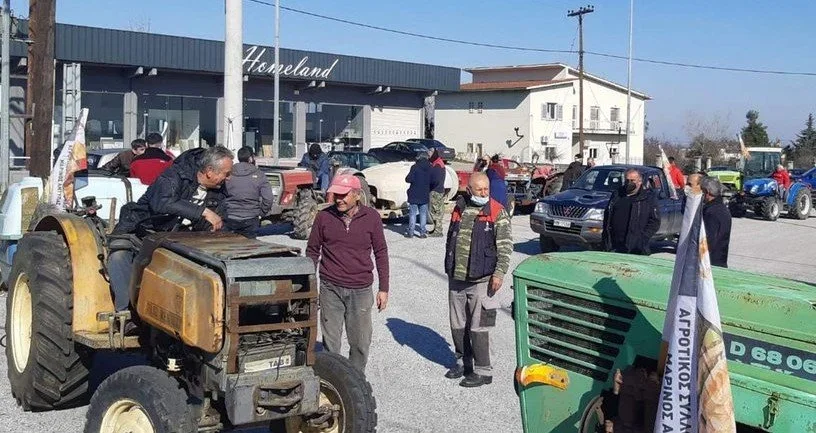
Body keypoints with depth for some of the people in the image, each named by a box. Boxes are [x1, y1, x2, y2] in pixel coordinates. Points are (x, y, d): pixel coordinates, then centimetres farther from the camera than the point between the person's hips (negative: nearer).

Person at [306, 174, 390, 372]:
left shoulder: (371, 217, -2)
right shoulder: (324, 217, -2)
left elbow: (380, 252, 5)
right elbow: (312, 251, 8)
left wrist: (383, 288, 4)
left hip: (361, 290, 0)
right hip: (330, 289, 0)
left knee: (361, 342, 7)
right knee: (330, 342, 6)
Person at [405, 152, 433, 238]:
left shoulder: (415, 167, -11)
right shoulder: (430, 168, 2)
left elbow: (409, 179, -17)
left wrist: (407, 178, 5)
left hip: (414, 195, -3)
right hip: (425, 195, 3)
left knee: (412, 213, 3)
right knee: (423, 213, 9)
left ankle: (410, 232, 4)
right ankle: (423, 232, 7)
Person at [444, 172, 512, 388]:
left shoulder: (497, 212, -7)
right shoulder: (460, 208, 9)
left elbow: (505, 245, -9)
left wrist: (499, 273, -17)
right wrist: (449, 268, 20)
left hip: (481, 280, -6)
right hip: (456, 279, 6)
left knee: (478, 328, -4)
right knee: (457, 325, 15)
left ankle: (483, 371, 7)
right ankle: (463, 362, 32)